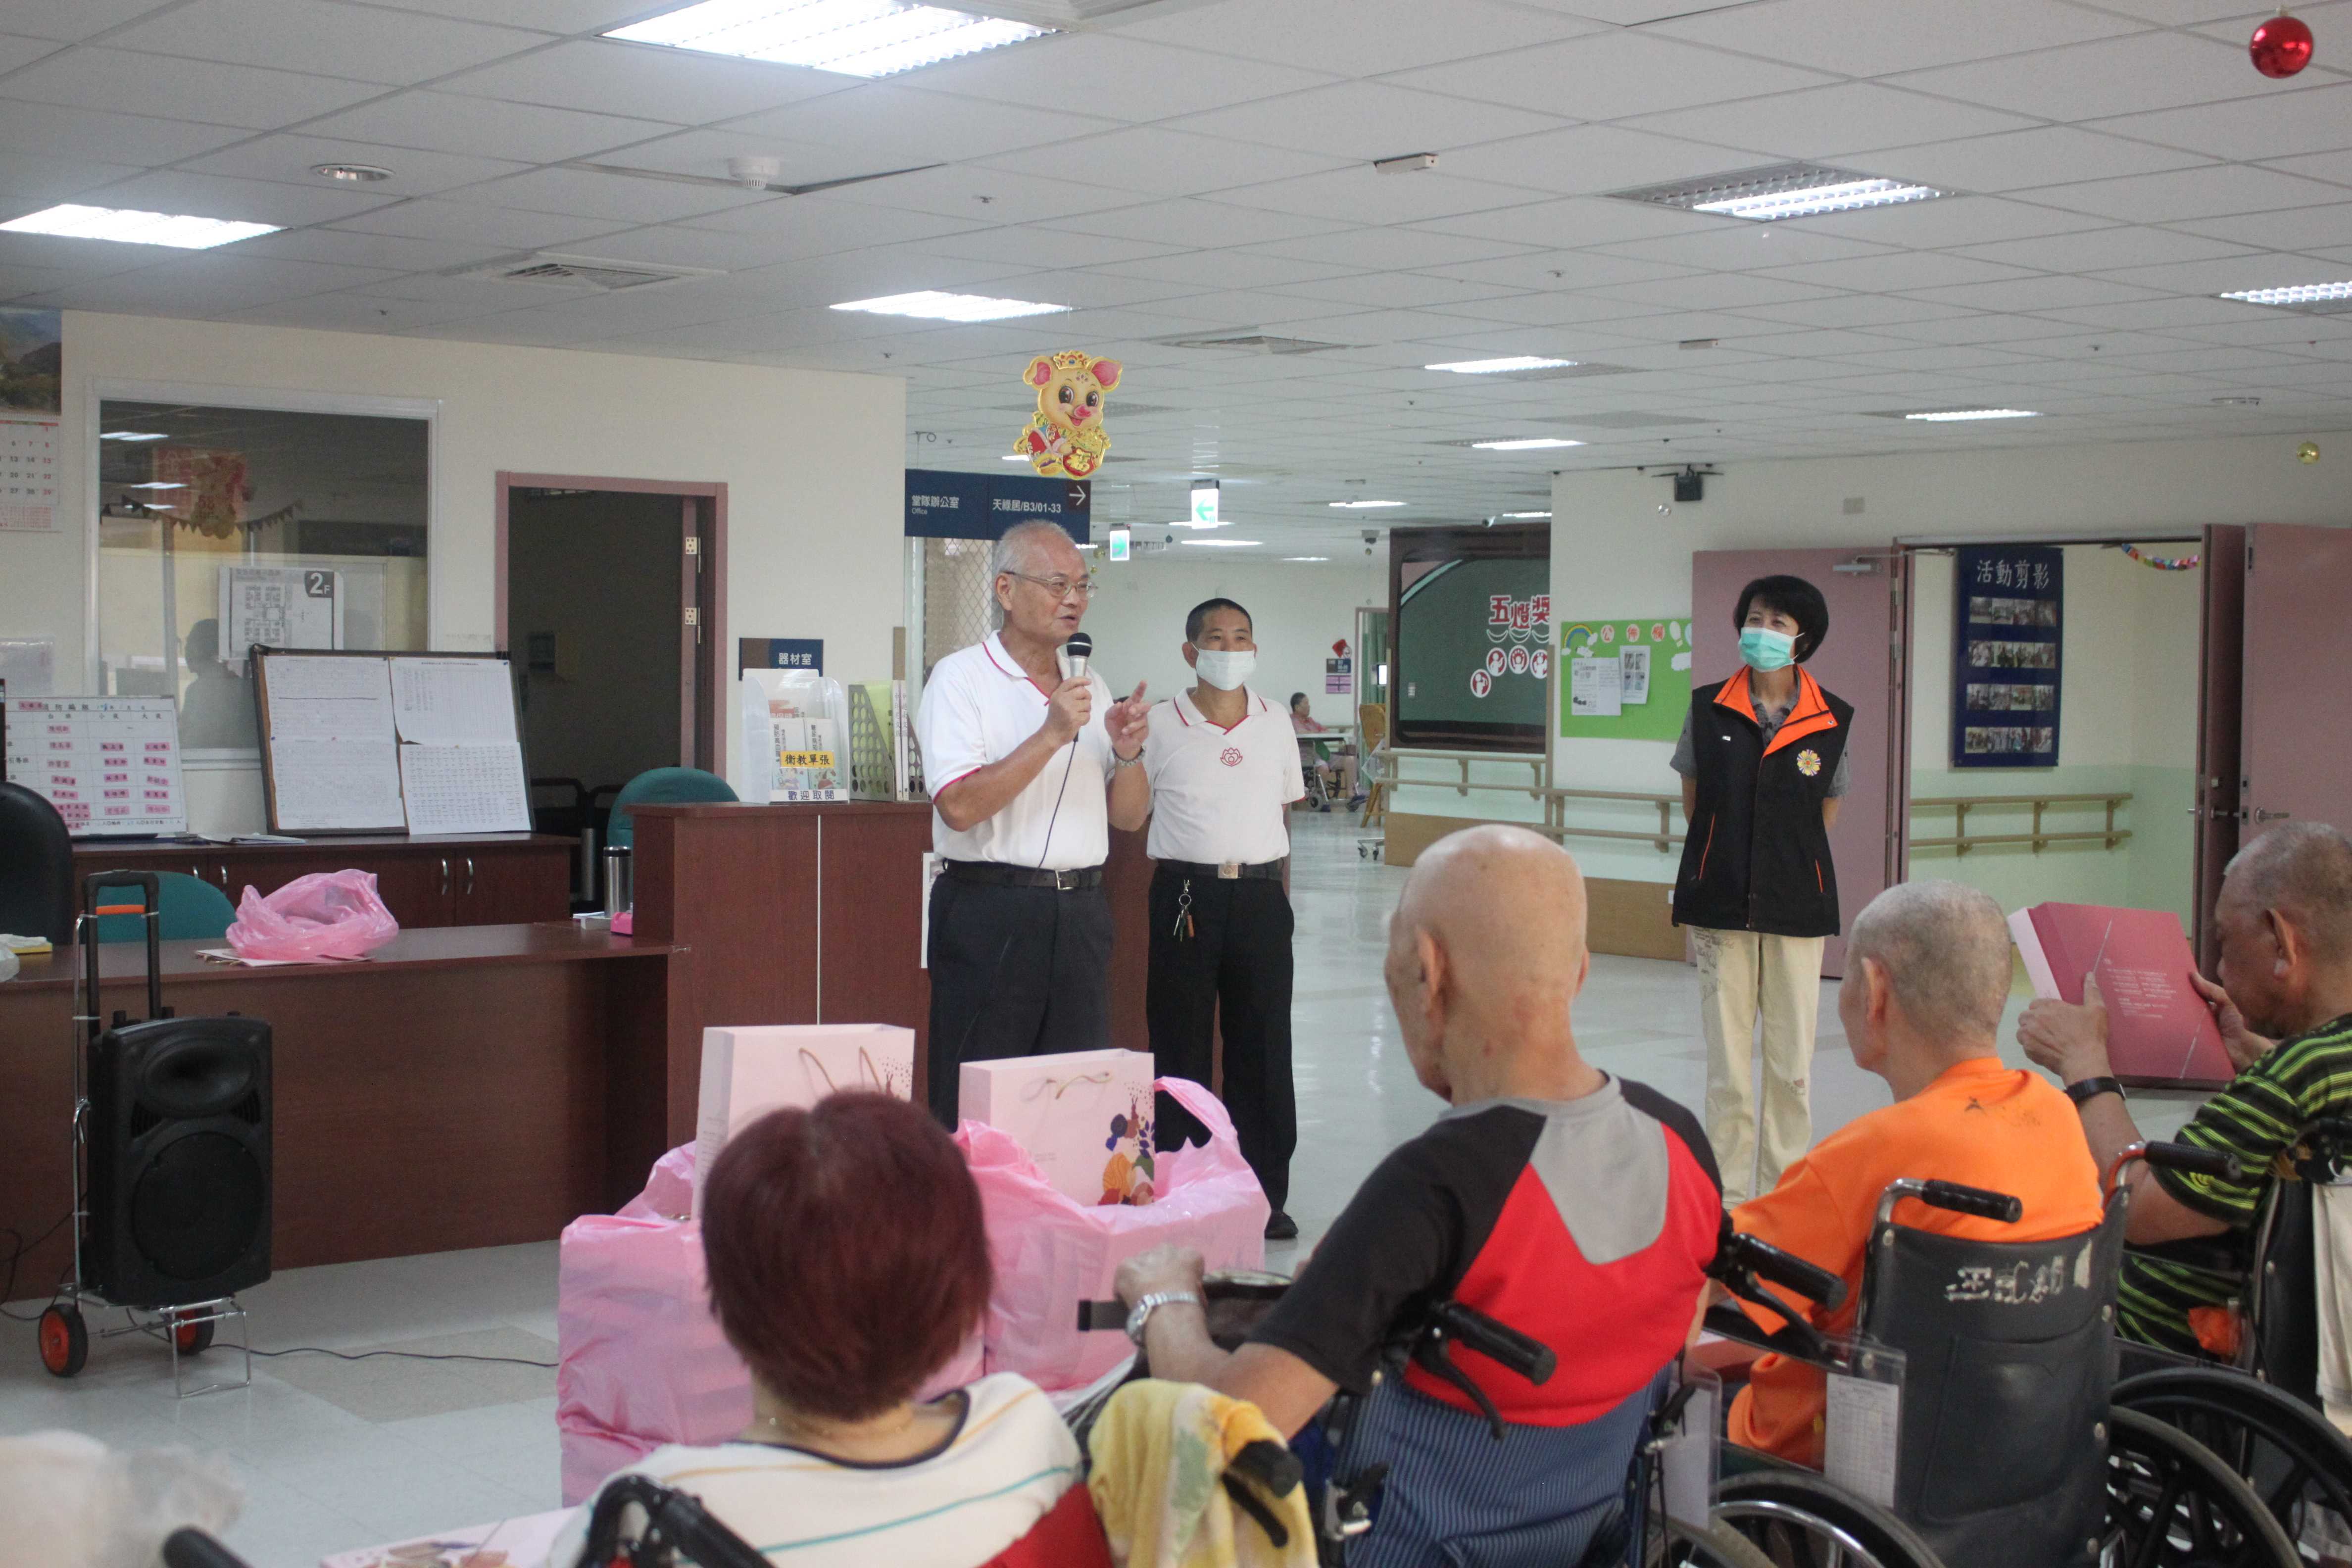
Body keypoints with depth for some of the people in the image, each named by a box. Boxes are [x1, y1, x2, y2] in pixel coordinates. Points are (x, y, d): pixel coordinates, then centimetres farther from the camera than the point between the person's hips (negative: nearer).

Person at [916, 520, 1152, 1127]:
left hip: (1082, 912, 6)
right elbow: (959, 806, -18)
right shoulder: (960, 678, -5)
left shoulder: (1090, 687, 15)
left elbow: (1130, 816, 16)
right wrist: (1051, 737, -19)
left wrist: (1127, 754, -4)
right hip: (991, 912, -6)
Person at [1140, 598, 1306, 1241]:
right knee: (1181, 1048, 3)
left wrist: (1277, 891, 12)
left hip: (1261, 896, 3)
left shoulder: (1274, 723, 9)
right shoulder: (1160, 725, 0)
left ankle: (1264, 1195, 14)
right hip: (1186, 893, -2)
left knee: (1263, 1048, 6)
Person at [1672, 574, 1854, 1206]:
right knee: (1726, 1065, 3)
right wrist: (1721, 868, 11)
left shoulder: (1831, 720, 0)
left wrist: (1787, 863, 9)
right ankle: (1726, 1196, 12)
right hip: (1721, 905, 0)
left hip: (1797, 908, 0)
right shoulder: (1709, 708, 1)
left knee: (1791, 1066, 5)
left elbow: (1825, 815, 12)